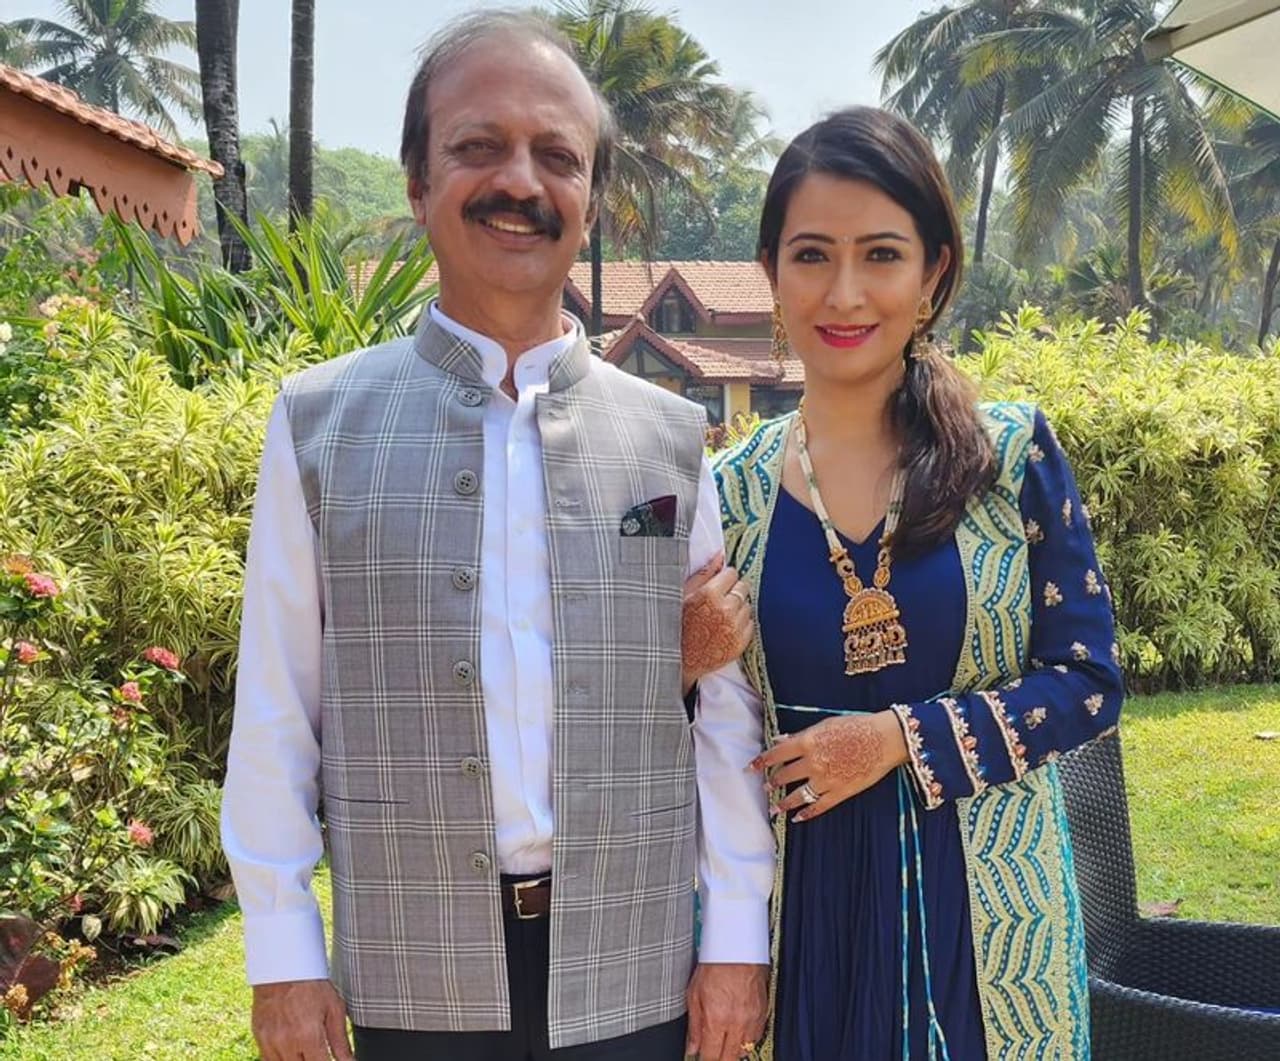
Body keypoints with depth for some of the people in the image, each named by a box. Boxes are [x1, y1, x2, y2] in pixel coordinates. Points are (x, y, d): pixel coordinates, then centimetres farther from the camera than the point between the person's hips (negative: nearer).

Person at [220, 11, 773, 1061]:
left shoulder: (670, 437, 1)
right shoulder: (319, 423, -2)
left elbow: (727, 707, 3)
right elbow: (277, 709, 0)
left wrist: (738, 937, 2)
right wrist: (282, 953, -2)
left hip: (633, 972, 1)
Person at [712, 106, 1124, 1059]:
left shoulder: (1016, 452, -5)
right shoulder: (729, 490, -1)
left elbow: (1090, 680, -5)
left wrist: (903, 739, -15)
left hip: (986, 895, -1)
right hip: (804, 899, 1)